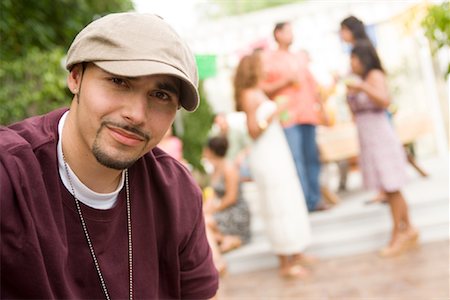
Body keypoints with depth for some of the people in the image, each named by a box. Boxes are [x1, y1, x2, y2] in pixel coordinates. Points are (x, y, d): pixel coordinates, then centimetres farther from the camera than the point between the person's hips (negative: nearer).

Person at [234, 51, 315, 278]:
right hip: (266, 157, -10)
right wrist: (272, 115, -25)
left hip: (277, 154, 10)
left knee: (291, 202, 13)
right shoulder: (249, 95, -12)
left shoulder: (259, 93, 16)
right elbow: (253, 131, -18)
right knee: (279, 206, -6)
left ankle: (295, 253, 23)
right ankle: (285, 263, 0)